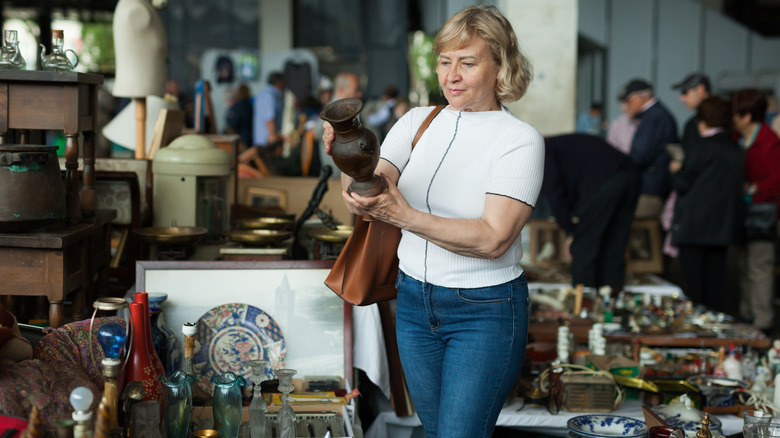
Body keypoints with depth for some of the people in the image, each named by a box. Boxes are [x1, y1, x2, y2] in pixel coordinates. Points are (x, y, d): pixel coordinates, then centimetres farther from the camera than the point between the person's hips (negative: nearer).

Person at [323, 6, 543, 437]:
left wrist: (405, 217, -31)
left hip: (485, 311, -5)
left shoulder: (520, 139, -12)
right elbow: (361, 203, -5)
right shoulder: (418, 121, 3)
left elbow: (493, 239, -22)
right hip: (415, 300, 5)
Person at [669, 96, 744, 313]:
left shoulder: (699, 145, -11)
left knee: (693, 285, 0)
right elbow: (736, 187, 15)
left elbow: (683, 184, -11)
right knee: (716, 284, 12)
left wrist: (676, 170, 12)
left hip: (693, 225, -6)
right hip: (723, 225, 6)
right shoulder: (736, 150, 7)